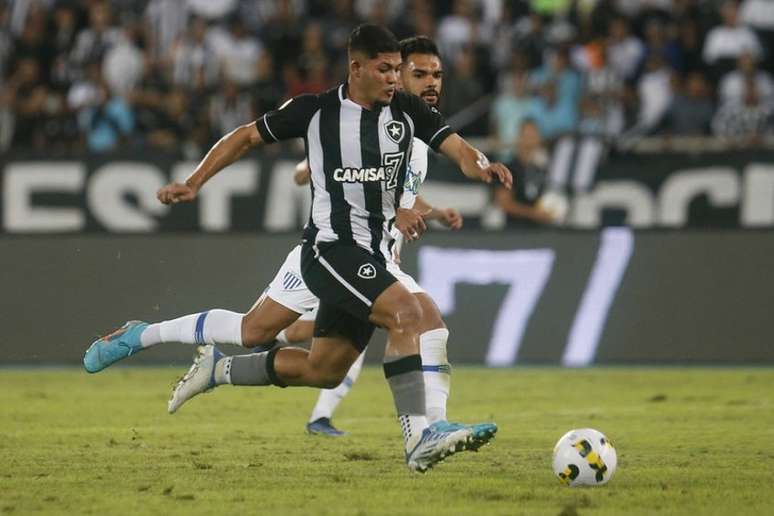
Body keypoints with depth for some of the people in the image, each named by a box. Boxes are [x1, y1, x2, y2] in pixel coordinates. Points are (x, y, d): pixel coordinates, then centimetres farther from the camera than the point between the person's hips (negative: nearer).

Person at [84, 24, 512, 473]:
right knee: (407, 313, -27)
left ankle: (217, 371, 29)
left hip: (372, 258, 6)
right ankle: (419, 437, -28)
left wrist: (480, 165, -29)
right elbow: (248, 136, 7)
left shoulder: (408, 111, 4)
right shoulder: (316, 111, -5)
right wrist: (194, 183, 4)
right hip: (330, 247, -6)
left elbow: (455, 146, -6)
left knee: (323, 371, 10)